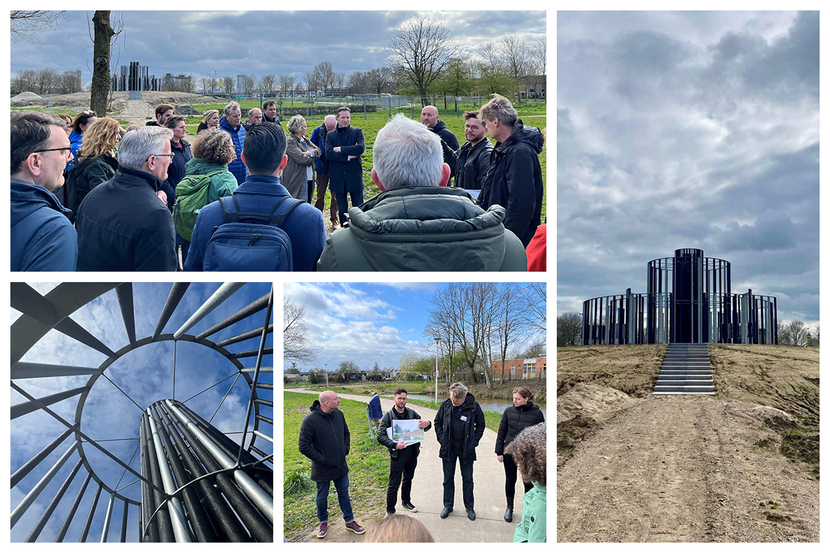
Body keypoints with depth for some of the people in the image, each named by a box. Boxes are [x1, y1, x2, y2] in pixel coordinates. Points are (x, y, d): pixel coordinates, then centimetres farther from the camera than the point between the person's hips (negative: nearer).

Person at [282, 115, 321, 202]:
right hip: (299, 181, -9)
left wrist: (310, 153, -13)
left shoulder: (305, 139, 15)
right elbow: (301, 159, -21)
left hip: (309, 179, 9)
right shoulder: (290, 141, -11)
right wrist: (312, 156, -2)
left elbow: (318, 151, 8)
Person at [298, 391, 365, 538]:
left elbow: (346, 433, 14)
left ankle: (350, 521, 29)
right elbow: (304, 446, -20)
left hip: (341, 465, 5)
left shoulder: (338, 414, -4)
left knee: (344, 493, 16)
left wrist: (345, 450, 2)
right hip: (323, 468, -5)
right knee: (322, 496, 14)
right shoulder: (310, 420, -23)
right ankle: (323, 522, 35)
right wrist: (321, 459, -18)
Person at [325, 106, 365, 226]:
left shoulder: (357, 132, 3)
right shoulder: (330, 135, 6)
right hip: (338, 177, 2)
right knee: (342, 209, 11)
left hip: (354, 176, -2)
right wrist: (348, 157, -15)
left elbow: (361, 148, -16)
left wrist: (340, 149, -14)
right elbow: (329, 154, -9)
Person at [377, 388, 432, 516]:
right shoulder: (388, 415, -6)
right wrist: (394, 445, -28)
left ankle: (406, 502, 40)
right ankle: (390, 511, 10)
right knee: (394, 484, -1)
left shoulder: (412, 413, 4)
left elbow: (423, 428, 7)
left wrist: (427, 424, -19)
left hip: (412, 453, 4)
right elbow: (380, 436, -12)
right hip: (397, 454, -4)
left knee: (408, 479, 21)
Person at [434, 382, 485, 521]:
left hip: (466, 450, -1)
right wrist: (441, 439, -3)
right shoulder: (446, 405, -9)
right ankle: (448, 505, 26)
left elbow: (481, 425, 2)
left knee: (467, 480, 10)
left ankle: (469, 507, 24)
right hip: (448, 449, 1)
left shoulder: (473, 406, -13)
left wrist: (474, 441, -4)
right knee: (448, 479, 11)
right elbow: (438, 422, 6)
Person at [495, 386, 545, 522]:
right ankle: (509, 508, 32)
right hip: (510, 452, 2)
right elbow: (501, 432, 5)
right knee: (510, 480, 14)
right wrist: (499, 452, 4)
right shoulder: (509, 411, -2)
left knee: (529, 482, 2)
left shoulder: (536, 413, -9)